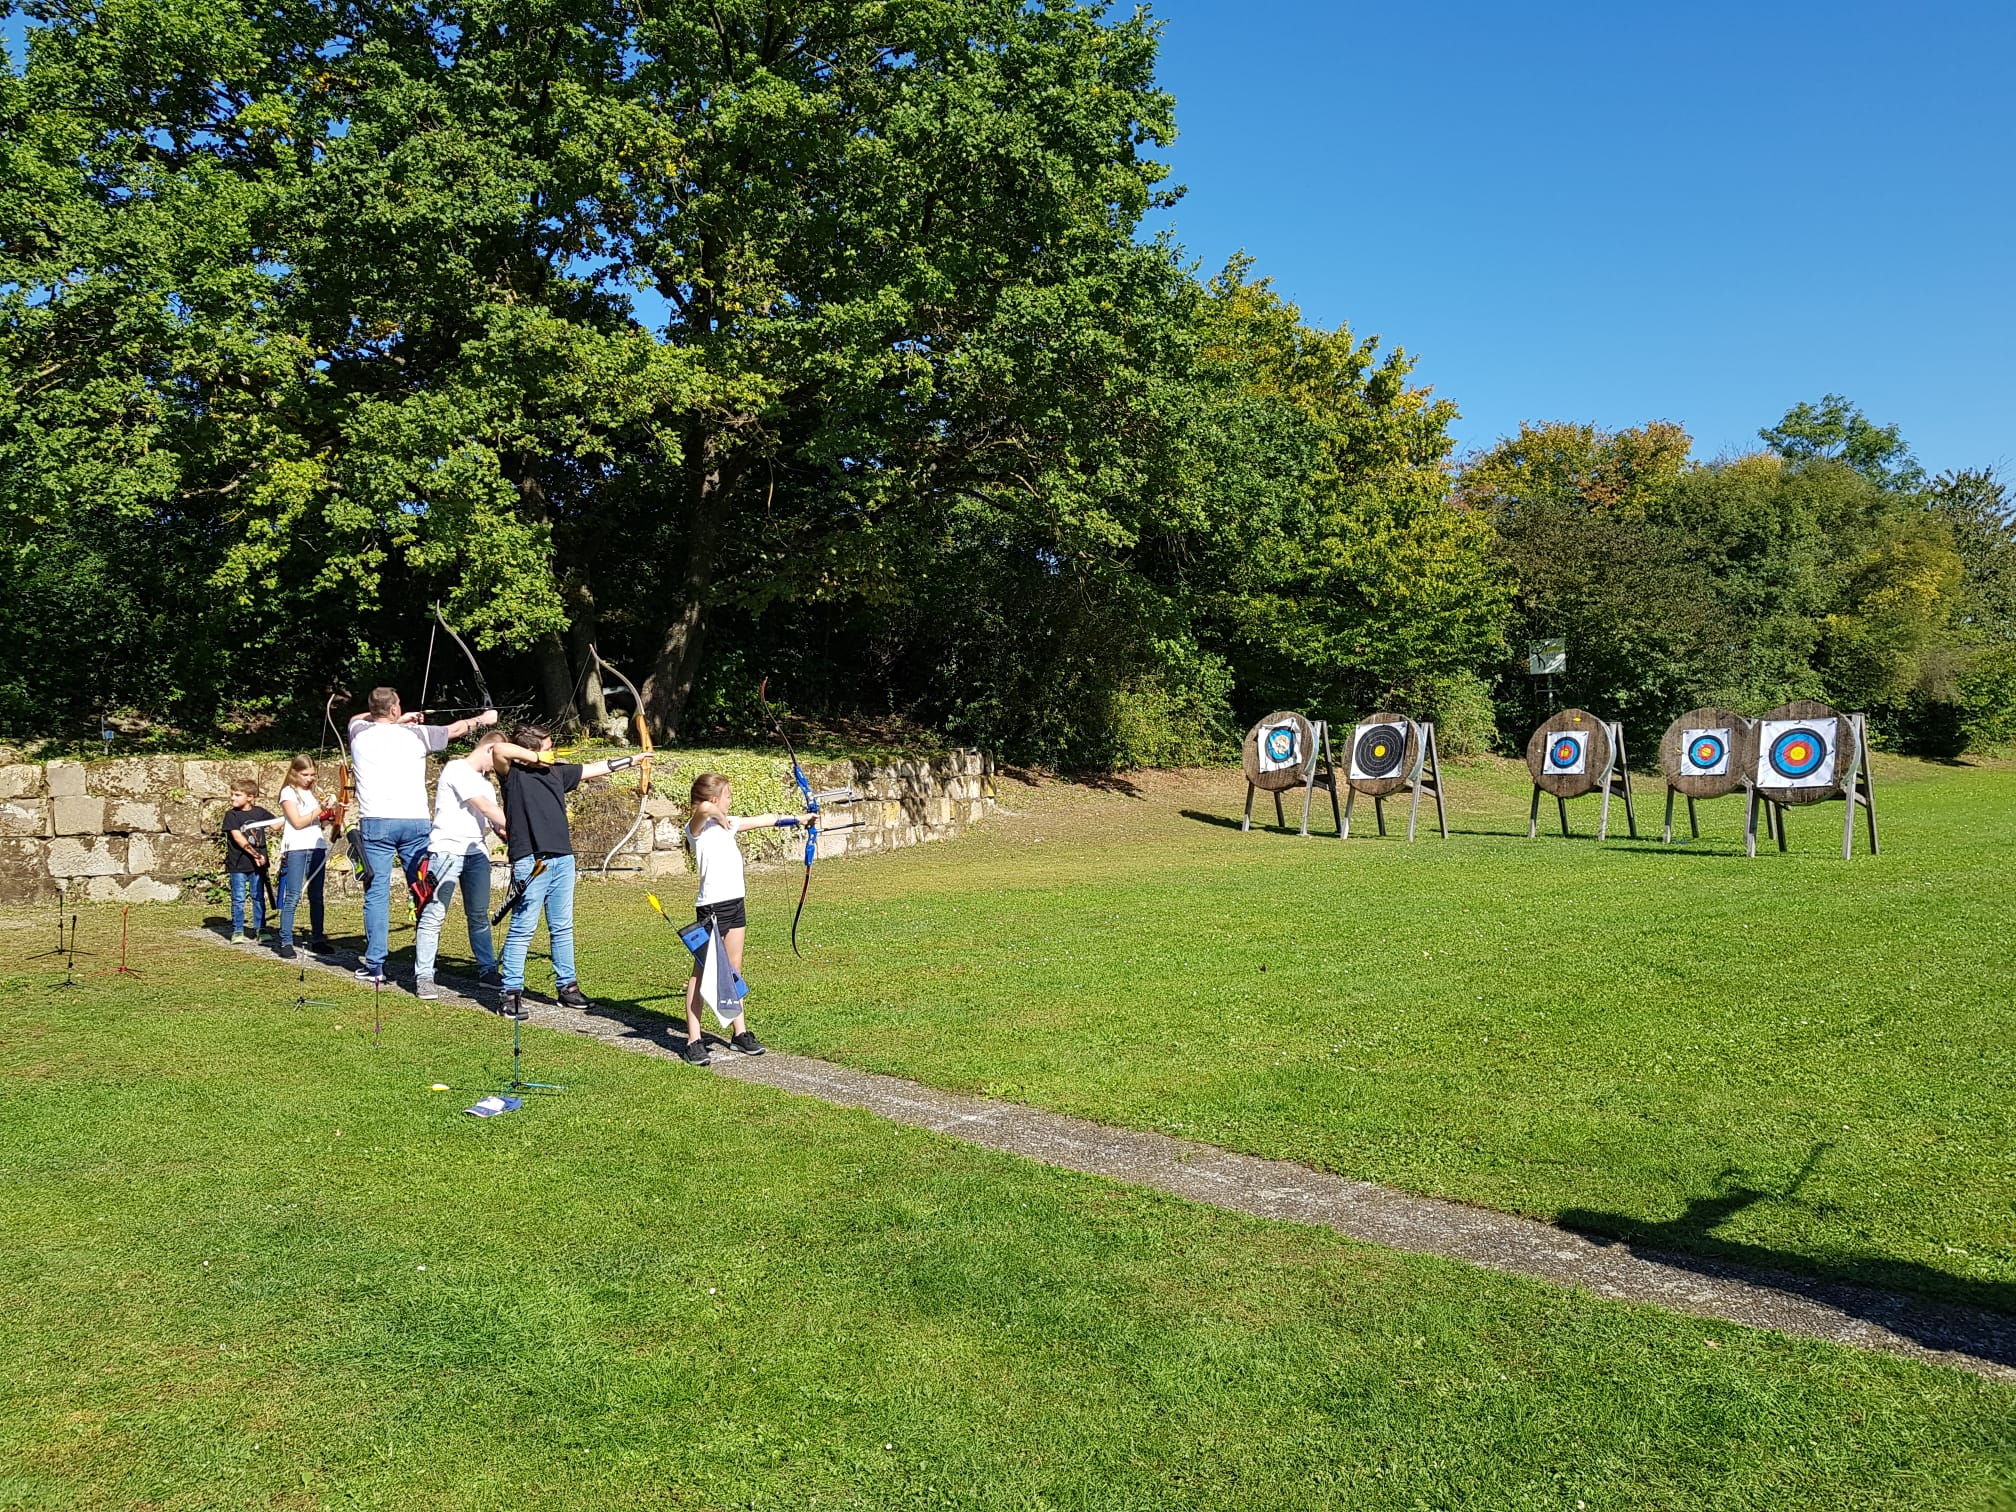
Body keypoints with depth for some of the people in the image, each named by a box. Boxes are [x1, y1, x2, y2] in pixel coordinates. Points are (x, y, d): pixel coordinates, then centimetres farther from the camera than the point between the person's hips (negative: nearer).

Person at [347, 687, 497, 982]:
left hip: (376, 822, 1)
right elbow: (456, 729, 18)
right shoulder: (416, 734, 4)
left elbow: (359, 718, 33)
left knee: (377, 892, 1)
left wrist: (400, 720, 38)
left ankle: (374, 965, -1)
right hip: (416, 821, 0)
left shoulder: (359, 732, 7)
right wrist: (483, 719, 36)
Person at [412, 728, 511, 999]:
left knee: (479, 915, 11)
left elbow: (494, 821, 14)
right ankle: (423, 977, -3)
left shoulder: (484, 781, 20)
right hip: (447, 850, -8)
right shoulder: (457, 769, -7)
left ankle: (487, 971, 16)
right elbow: (485, 807, -14)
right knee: (435, 914, -7)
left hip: (477, 852, 8)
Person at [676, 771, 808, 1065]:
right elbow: (702, 808, -36)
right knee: (702, 972, -2)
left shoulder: (727, 824, 14)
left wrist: (795, 818, 34)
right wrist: (716, 814, -16)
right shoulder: (697, 827, -11)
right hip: (711, 906, -8)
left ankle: (740, 1032, 20)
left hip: (736, 903, 8)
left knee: (733, 970, 13)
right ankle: (694, 1041, 2)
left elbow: (762, 820, 26)